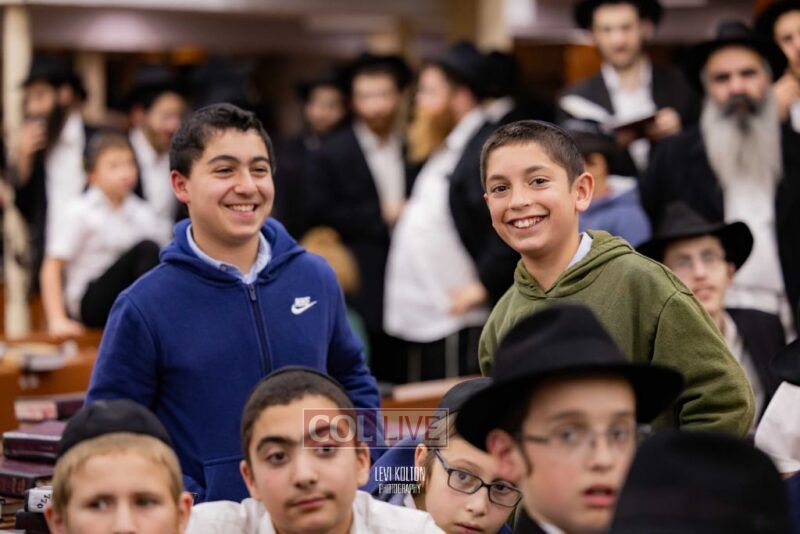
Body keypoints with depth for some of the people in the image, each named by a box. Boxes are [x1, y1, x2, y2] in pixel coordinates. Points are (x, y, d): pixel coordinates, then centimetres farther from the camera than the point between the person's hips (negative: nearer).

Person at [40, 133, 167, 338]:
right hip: (90, 302, -5)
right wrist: (58, 320, -17)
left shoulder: (142, 212, 7)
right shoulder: (80, 212, -6)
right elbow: (52, 267, -9)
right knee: (146, 248, -25)